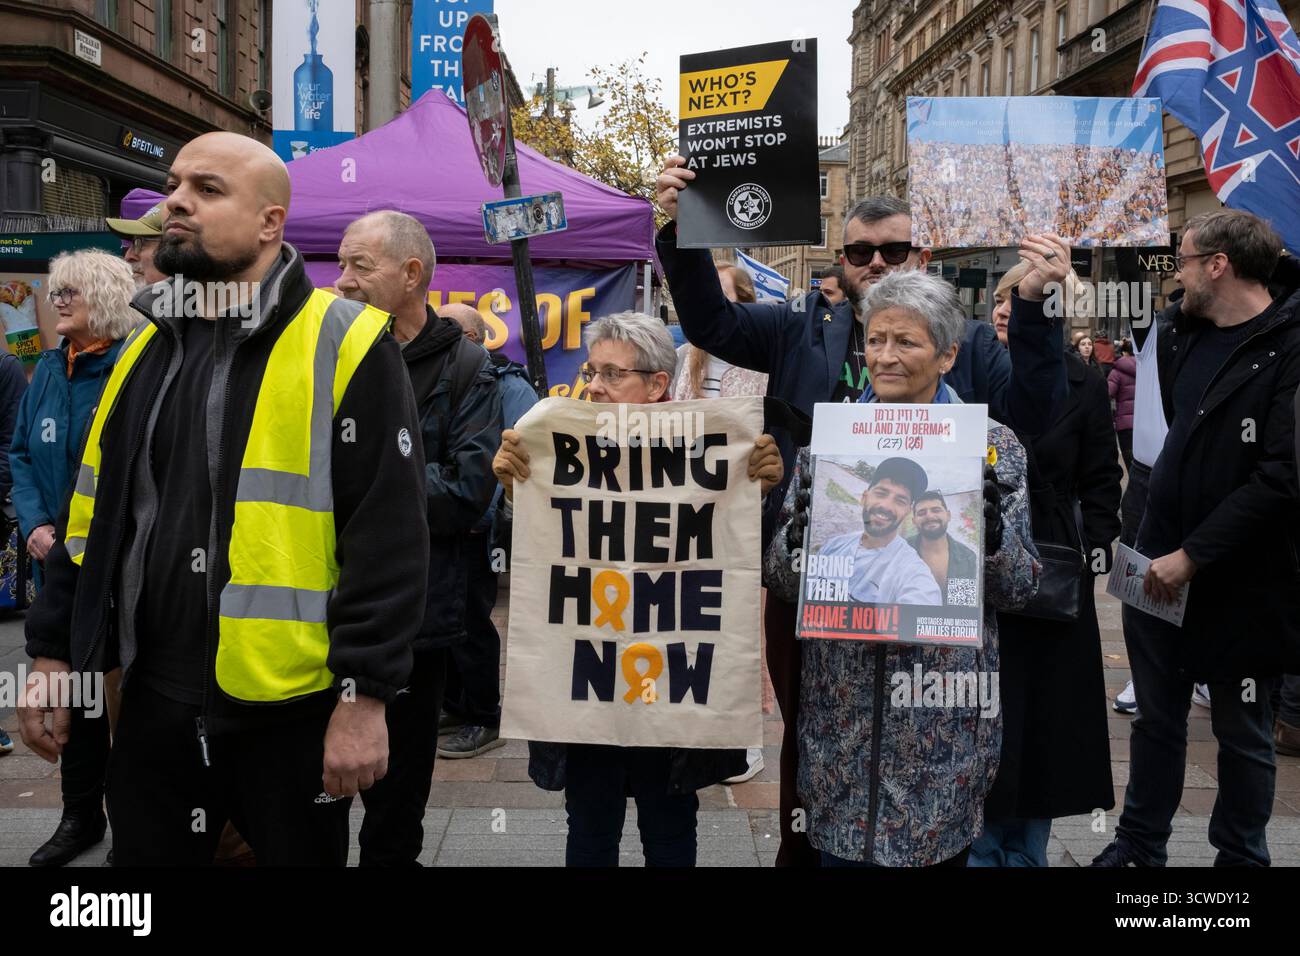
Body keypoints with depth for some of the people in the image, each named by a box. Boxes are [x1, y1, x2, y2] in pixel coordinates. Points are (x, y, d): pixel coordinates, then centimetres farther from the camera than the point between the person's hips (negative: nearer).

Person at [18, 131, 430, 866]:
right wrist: (54, 652, 14)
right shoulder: (146, 350, 10)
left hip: (290, 712, -5)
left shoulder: (344, 344, -11)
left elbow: (388, 534, -14)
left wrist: (365, 694, -16)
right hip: (154, 702, 6)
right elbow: (91, 516, 16)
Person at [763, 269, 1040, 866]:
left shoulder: (992, 446, -1)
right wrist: (801, 531, -17)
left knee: (937, 850, 10)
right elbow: (781, 579, 4)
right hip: (840, 706, 2)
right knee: (838, 850, 10)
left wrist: (993, 535, -20)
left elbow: (1019, 590, 0)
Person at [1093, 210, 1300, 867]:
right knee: (1156, 716, 16)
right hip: (1160, 566, 6)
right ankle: (1140, 844, 31)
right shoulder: (1180, 332, 6)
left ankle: (1240, 856, 29)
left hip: (1240, 582, -6)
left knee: (1241, 731, 11)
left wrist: (1193, 554, -20)